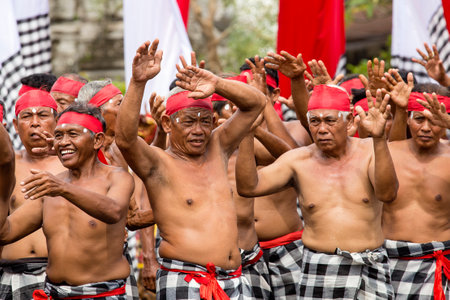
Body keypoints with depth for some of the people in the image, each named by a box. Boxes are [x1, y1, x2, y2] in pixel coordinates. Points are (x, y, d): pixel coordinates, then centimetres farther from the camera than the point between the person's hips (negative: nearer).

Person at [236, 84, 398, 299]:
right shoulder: (298, 160, 3)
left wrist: (379, 138, -31)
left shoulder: (369, 152, 0)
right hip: (317, 272, 1)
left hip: (369, 269, 0)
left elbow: (387, 193, -19)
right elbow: (248, 187, -6)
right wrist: (247, 134, -16)